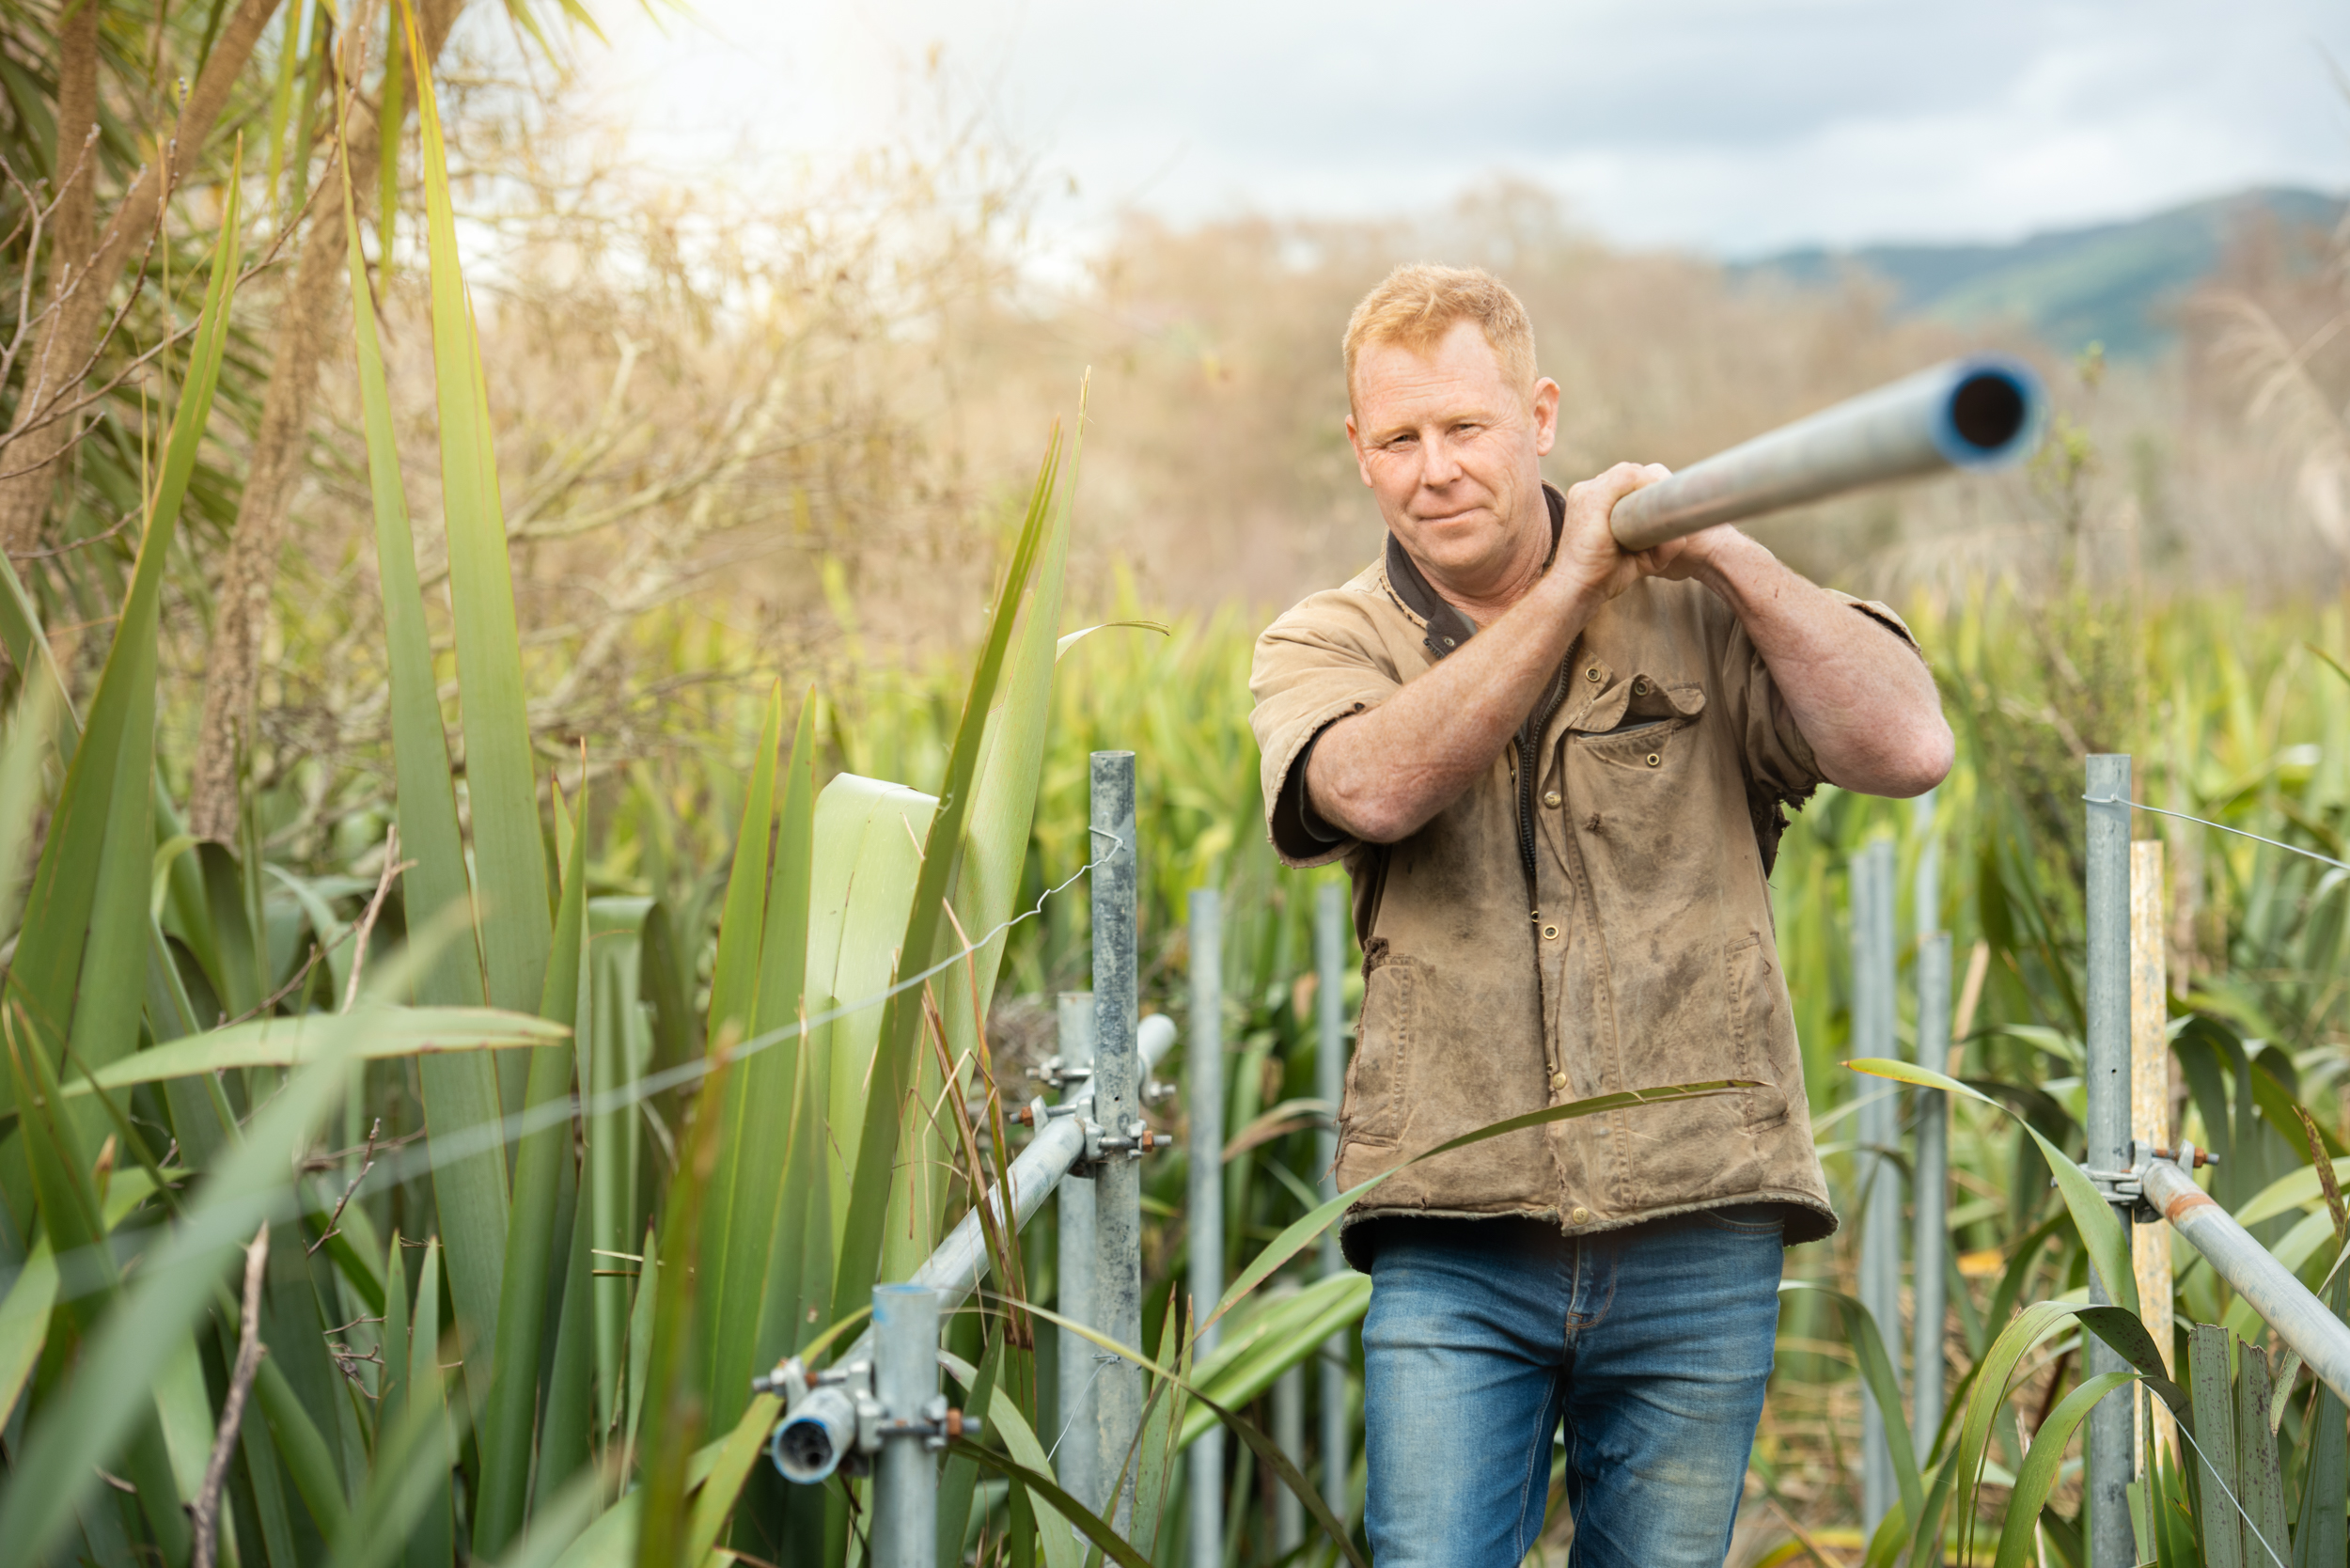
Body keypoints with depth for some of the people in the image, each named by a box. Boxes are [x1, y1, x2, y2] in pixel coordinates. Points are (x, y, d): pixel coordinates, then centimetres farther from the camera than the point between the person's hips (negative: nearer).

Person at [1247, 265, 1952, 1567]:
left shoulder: (1694, 612, 6)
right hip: (1454, 1241, 0)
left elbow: (1909, 750, -8)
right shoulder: (1323, 647, 7)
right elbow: (1373, 787, -16)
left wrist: (1728, 555, -15)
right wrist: (1569, 584, -15)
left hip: (1694, 1231, 1)